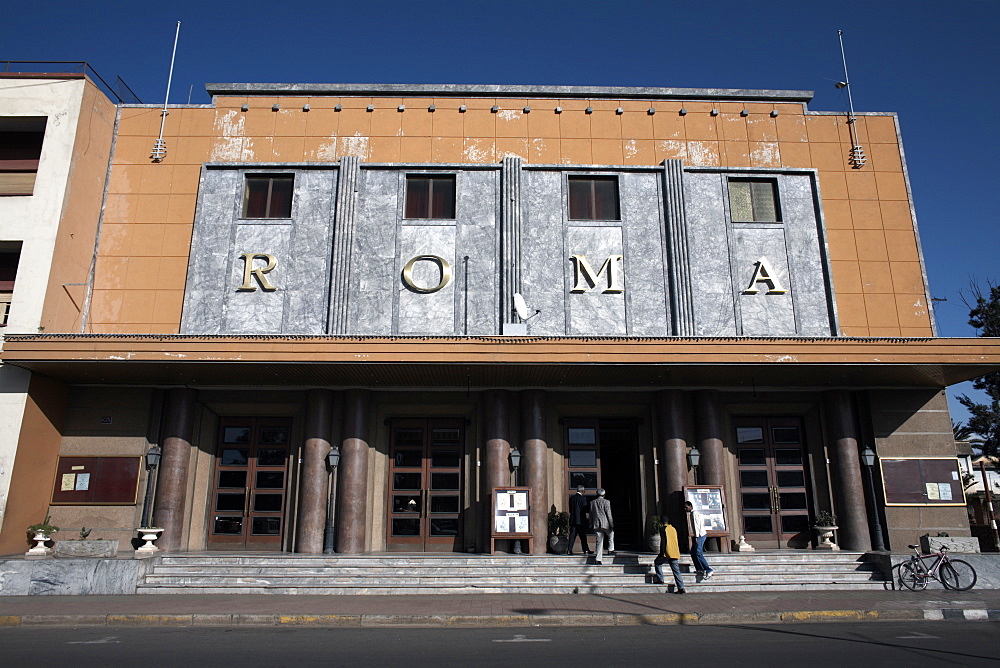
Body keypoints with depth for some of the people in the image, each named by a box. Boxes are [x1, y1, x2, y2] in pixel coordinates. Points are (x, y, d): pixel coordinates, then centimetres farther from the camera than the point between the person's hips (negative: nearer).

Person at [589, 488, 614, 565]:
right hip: (605, 524, -4)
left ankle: (598, 559, -1)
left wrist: (591, 525, 18)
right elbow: (609, 514, -7)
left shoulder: (592, 502, 8)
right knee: (611, 535, 26)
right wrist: (611, 525, -3)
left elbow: (591, 515, 12)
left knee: (599, 541, 6)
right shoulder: (606, 502, -6)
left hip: (596, 525, 4)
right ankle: (610, 549, 24)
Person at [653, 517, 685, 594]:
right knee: (676, 570, 6)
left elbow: (663, 541, -11)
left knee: (657, 562, 17)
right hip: (675, 553, 6)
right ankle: (681, 588, -1)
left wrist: (662, 553, -11)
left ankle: (660, 580, 10)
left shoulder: (663, 528, -4)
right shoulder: (673, 529, 17)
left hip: (668, 553, -6)